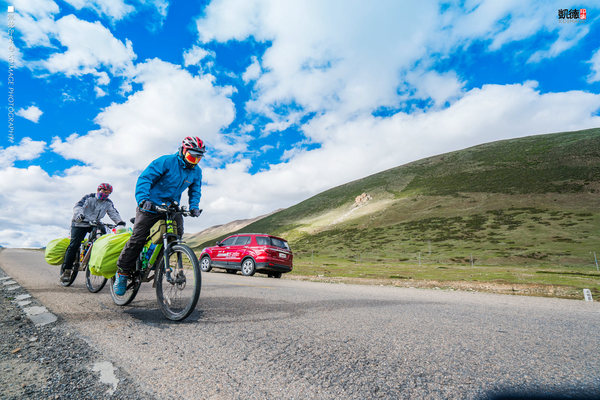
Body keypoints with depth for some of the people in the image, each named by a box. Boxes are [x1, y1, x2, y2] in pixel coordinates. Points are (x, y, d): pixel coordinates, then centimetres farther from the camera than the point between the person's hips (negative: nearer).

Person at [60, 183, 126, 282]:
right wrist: (79, 214, -40)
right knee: (74, 245, -8)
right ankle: (66, 270, 1)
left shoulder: (108, 202, 6)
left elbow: (113, 213, -3)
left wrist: (120, 221, -21)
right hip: (80, 224, -3)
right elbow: (78, 206, -18)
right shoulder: (89, 197, -5)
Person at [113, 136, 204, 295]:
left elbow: (195, 191, 10)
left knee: (177, 232, -16)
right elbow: (145, 178, -19)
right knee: (138, 238, -6)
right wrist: (142, 199, -34)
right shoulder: (166, 161, -15)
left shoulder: (196, 171, 2)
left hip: (171, 207, 5)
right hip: (151, 205, -4)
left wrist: (194, 206, -9)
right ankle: (122, 272, 10)